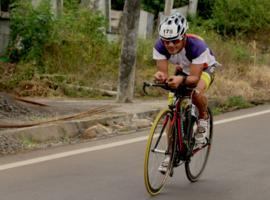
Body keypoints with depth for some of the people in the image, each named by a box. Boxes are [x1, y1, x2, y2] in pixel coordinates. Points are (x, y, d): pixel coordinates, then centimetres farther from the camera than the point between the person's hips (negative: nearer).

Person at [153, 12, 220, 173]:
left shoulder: (197, 46, -39)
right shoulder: (160, 47, -29)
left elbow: (195, 77, -41)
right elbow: (164, 72, -29)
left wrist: (181, 80, -62)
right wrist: (160, 76, -53)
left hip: (204, 69, -4)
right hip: (183, 70, 4)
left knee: (197, 92, -37)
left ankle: (204, 118, -5)